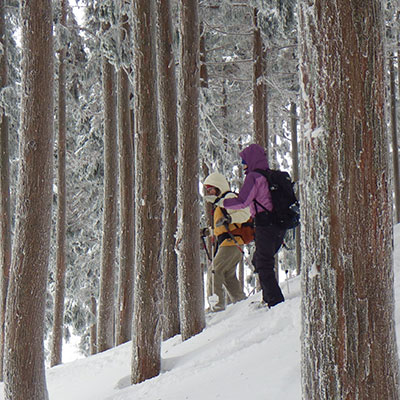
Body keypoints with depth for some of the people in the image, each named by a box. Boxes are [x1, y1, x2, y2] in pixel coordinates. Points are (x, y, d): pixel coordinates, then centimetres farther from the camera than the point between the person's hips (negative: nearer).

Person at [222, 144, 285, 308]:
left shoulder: (253, 177, -9)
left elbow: (242, 202, -15)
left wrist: (223, 203, -1)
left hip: (265, 225, -8)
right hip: (280, 225, 8)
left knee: (263, 265, -2)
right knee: (258, 260, 21)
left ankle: (275, 301, -7)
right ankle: (268, 298, 23)